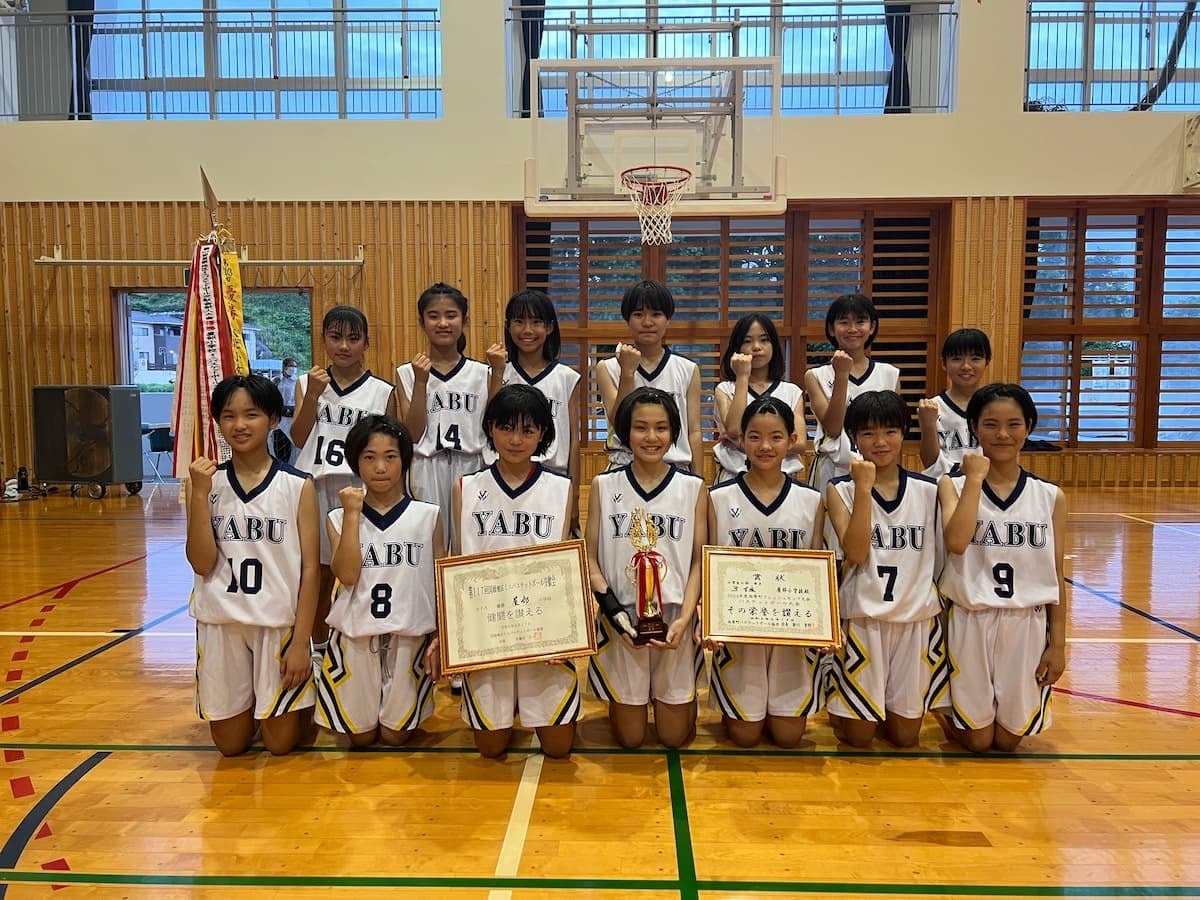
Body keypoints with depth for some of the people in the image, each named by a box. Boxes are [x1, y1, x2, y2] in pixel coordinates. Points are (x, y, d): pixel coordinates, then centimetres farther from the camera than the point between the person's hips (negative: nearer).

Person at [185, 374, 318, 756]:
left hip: (279, 621, -2)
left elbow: (310, 569, -7)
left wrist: (301, 642, -10)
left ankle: (291, 703, 37)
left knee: (280, 743, 7)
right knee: (229, 744, 14)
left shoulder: (297, 486, -8)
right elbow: (201, 563, -9)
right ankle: (252, 703, 43)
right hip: (220, 621, 2)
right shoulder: (205, 480, -2)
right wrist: (200, 494, -18)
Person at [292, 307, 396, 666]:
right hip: (316, 487, 2)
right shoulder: (307, 383, 5)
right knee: (319, 574, 11)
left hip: (361, 489, -2)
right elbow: (298, 438, -4)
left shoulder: (382, 392, 1)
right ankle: (319, 649, 28)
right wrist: (313, 395, -15)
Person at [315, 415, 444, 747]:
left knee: (396, 736, 10)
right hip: (356, 635, 1)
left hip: (410, 636, 0)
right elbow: (347, 575, -15)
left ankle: (402, 710, 42)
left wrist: (440, 637, -4)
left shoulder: (428, 515, -2)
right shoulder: (339, 517, -1)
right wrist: (352, 513, -16)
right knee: (360, 736, 13)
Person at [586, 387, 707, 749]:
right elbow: (591, 559, 0)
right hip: (620, 620, 0)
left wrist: (685, 618, -14)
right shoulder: (604, 486, 1)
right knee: (629, 738, 8)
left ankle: (683, 697, 40)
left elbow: (699, 561, 0)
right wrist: (613, 610, -14)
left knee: (674, 737, 8)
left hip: (675, 621, 0)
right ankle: (624, 701, 40)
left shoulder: (693, 488, 1)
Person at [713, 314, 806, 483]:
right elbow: (734, 430, -13)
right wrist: (742, 377, -9)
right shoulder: (725, 390, 6)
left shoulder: (792, 392, 10)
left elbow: (800, 443, -1)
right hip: (735, 475, -1)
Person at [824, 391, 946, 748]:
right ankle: (839, 705, 36)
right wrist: (864, 488, -23)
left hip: (918, 619, 3)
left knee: (906, 735, 10)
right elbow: (856, 553, -19)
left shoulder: (929, 490, 2)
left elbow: (940, 557, 9)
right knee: (859, 736, 6)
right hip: (863, 618, -2)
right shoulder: (841, 488, -6)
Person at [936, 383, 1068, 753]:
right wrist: (975, 477, -19)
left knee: (1008, 740, 12)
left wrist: (1058, 644, 3)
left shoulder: (1051, 497, 1)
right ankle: (944, 707, 37)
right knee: (976, 740, 8)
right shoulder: (954, 485, -6)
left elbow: (1056, 577, 5)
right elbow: (956, 543, -26)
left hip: (1028, 626, 2)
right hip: (971, 623, -2)